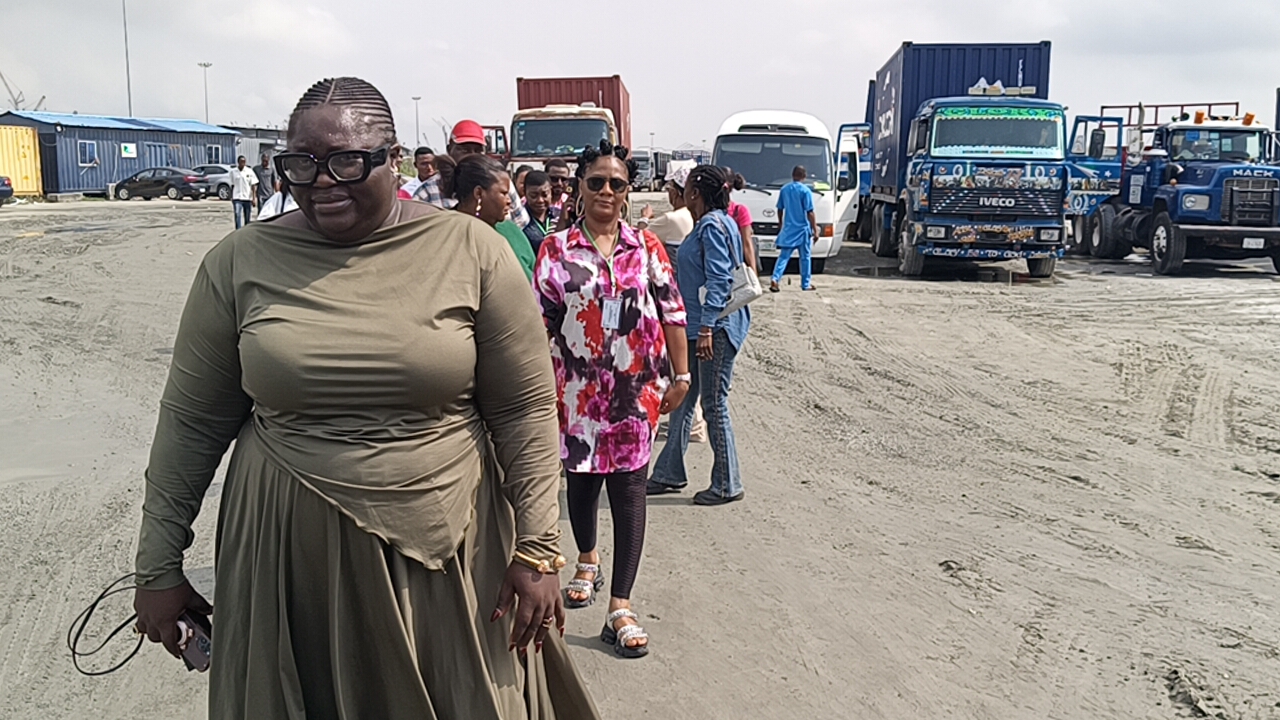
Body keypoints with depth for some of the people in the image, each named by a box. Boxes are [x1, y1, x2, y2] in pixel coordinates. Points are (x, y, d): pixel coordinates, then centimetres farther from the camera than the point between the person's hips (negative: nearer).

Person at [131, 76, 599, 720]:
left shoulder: (470, 250, -6)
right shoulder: (239, 263, -1)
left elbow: (525, 407, -3)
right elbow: (192, 420, 5)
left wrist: (537, 547, -5)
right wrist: (158, 565, 8)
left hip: (444, 552, -1)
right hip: (289, 556, 2)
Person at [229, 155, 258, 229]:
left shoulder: (249, 171, 0)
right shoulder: (233, 171, 3)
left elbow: (252, 186, 0)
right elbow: (232, 185, 10)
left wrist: (253, 198, -7)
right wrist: (231, 197, 11)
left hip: (247, 198, 1)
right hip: (237, 198, -1)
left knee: (247, 219, 9)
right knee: (237, 216, -14)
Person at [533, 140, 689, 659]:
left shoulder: (647, 247, 4)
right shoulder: (556, 250, 1)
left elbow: (672, 314, 5)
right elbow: (542, 323, 0)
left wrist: (680, 375, 2)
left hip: (637, 388, 0)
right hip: (579, 388, 1)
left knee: (629, 488, -2)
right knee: (581, 479, 15)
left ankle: (620, 608, 3)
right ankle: (587, 562, 45)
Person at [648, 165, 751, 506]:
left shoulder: (713, 226, -15)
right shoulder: (706, 224, 15)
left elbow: (719, 281, -21)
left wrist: (707, 329, -25)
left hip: (717, 327, -10)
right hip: (699, 326, 10)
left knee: (714, 403, -2)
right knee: (682, 398, 15)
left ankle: (727, 485, 10)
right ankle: (670, 473, 26)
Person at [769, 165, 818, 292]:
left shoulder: (784, 189, 3)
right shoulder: (805, 191, -11)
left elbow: (780, 209, 10)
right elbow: (809, 213, -13)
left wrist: (780, 224, 24)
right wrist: (815, 230, -8)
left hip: (788, 229, 4)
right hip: (803, 229, -4)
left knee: (783, 256, 6)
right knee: (805, 257, 8)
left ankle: (774, 279, -11)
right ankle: (806, 284, 15)